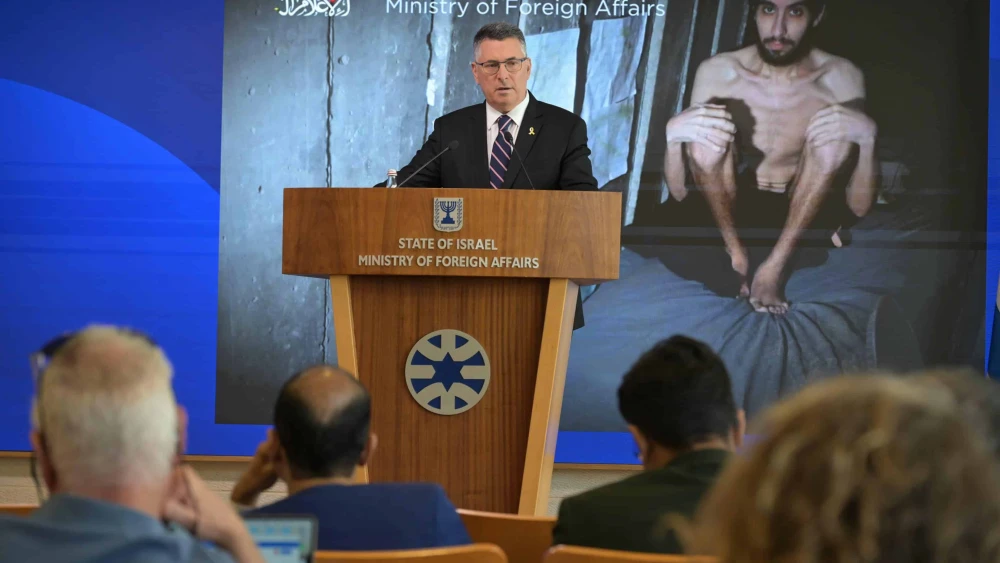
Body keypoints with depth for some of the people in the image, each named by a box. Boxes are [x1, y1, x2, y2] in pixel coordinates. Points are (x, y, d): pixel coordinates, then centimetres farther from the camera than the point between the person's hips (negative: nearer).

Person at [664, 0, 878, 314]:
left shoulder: (840, 78, -13)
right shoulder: (717, 73, -13)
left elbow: (859, 207, -14)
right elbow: (680, 193, -11)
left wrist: (866, 138, -32)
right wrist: (674, 135, -31)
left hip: (803, 217, 0)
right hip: (730, 213, 0)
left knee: (837, 131, -26)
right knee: (708, 126, -26)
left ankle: (775, 265, -22)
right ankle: (736, 253, -13)